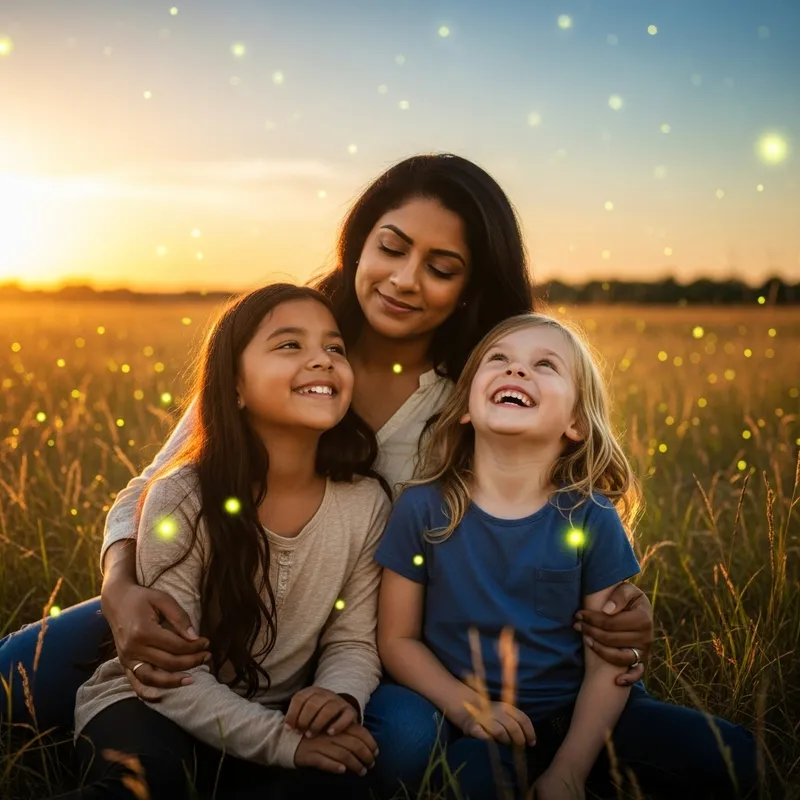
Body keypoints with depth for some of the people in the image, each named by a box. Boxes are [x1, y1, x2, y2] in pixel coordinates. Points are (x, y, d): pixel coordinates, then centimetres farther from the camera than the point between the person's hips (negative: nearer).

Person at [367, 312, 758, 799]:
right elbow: (398, 639, -2)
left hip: (571, 716, 1)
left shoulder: (592, 520, -7)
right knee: (405, 744, -34)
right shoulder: (423, 509, -7)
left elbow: (609, 665, -5)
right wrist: (465, 705, -17)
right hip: (463, 714, 0)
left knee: (728, 756, -16)